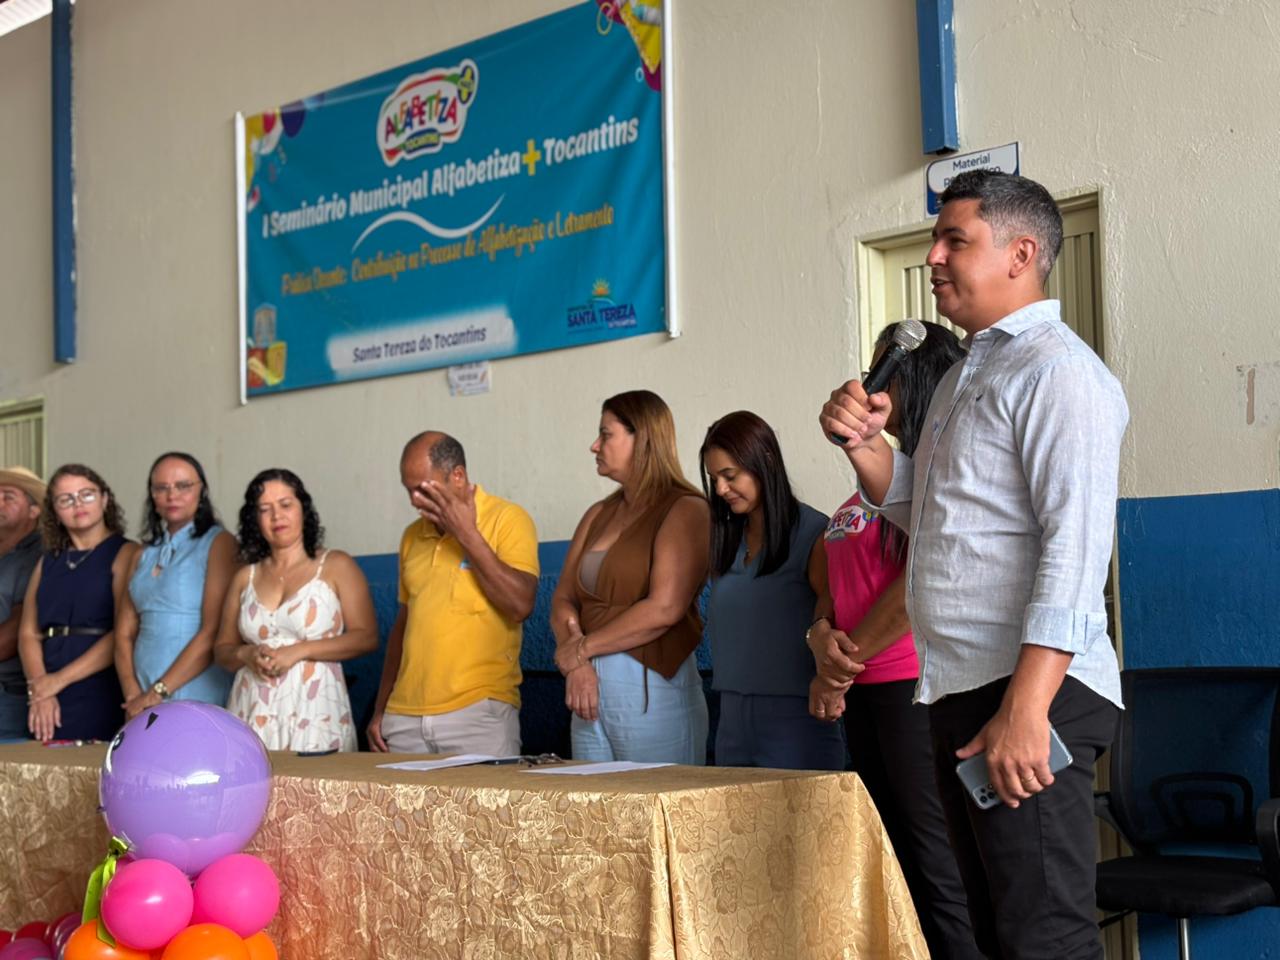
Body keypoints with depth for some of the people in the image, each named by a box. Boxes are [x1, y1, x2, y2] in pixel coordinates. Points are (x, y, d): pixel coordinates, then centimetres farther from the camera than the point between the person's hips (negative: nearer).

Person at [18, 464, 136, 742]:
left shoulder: (126, 553, -1)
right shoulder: (48, 563, 17)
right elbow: (28, 633, 9)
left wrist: (59, 680, -10)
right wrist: (38, 689, -8)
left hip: (101, 698, -5)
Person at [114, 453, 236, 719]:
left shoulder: (219, 544, -2)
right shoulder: (144, 555, 16)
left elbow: (214, 632, -11)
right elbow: (124, 633, 11)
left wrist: (160, 691, -12)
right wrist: (134, 696, -4)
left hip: (200, 703, -5)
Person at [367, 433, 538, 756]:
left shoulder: (507, 519, -2)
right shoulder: (412, 535, 15)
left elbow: (520, 605, -14)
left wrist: (467, 534, -12)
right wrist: (381, 709, 17)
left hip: (479, 710, -5)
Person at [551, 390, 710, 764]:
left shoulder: (685, 510, -6)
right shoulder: (599, 515, 17)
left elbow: (664, 609, -17)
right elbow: (563, 598, 11)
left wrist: (582, 649, -9)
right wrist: (576, 666, -8)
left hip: (652, 690, -7)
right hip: (591, 690, 7)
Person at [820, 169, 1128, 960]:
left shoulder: (1056, 370, -11)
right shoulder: (967, 374, 21)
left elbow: (1075, 546, -20)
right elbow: (914, 505, 28)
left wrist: (1026, 708, -27)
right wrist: (862, 443, 7)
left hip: (1028, 689, -10)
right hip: (961, 688, 10)